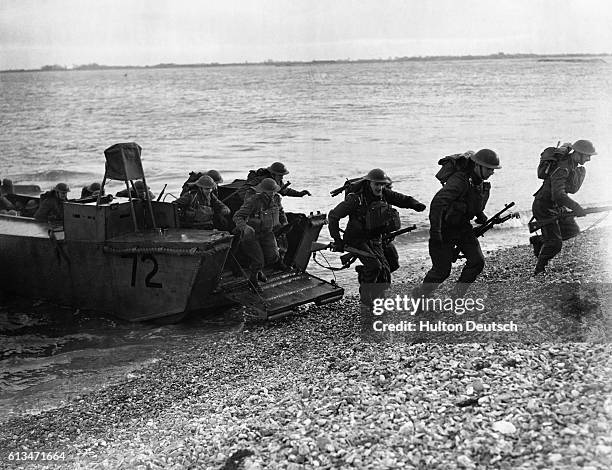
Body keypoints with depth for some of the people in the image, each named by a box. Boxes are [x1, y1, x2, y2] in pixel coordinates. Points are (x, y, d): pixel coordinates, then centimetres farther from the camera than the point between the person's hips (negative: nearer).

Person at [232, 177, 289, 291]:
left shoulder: (276, 198, -3)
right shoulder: (252, 201, -23)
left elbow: (280, 211, 21)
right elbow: (237, 217, -23)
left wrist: (285, 222, 13)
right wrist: (245, 227, -39)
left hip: (267, 233, 5)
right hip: (251, 234, -5)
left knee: (273, 256, -14)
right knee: (258, 261, -12)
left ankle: (257, 269, 19)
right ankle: (253, 280, 20)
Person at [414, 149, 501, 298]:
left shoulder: (481, 182, 1)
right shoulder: (460, 180, -27)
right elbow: (437, 203, -36)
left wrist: (482, 217, 8)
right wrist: (435, 231, -39)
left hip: (463, 227, 8)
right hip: (445, 228, -8)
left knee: (477, 261, -6)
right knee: (442, 270, -6)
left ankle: (457, 297, 6)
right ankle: (418, 295, 16)